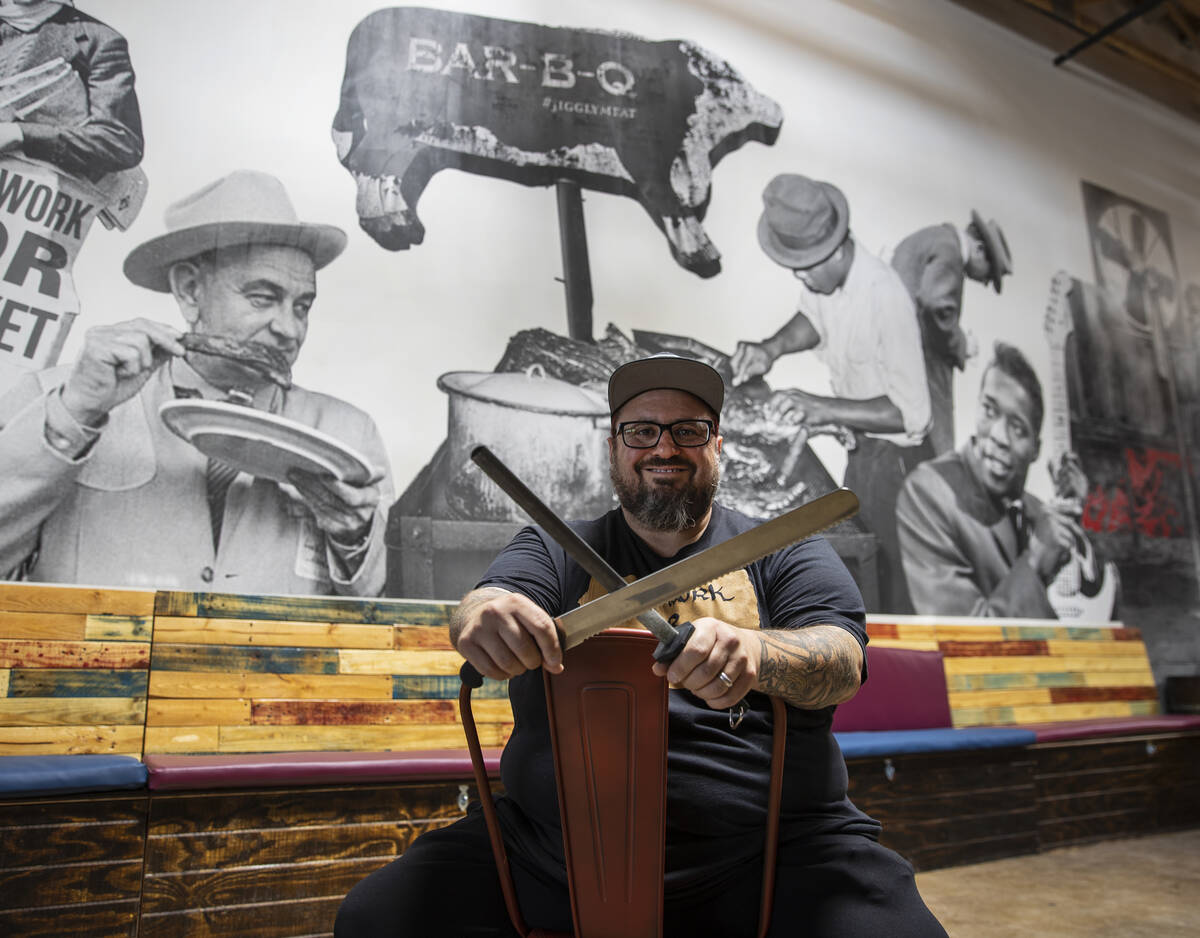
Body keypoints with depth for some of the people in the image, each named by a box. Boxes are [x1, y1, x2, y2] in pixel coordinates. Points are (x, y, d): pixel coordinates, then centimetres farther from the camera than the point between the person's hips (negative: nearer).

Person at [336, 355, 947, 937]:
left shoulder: (786, 552, 9)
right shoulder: (554, 550, 12)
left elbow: (843, 661, -7)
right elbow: (485, 602, -6)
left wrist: (754, 651, -31)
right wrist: (483, 614, -32)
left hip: (769, 850, 0)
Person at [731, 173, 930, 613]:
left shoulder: (885, 296, -33)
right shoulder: (822, 271, -11)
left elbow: (912, 413, -29)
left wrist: (823, 408, -34)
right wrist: (772, 348, -6)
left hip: (893, 452, -7)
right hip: (858, 444, 7)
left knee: (891, 577, 10)